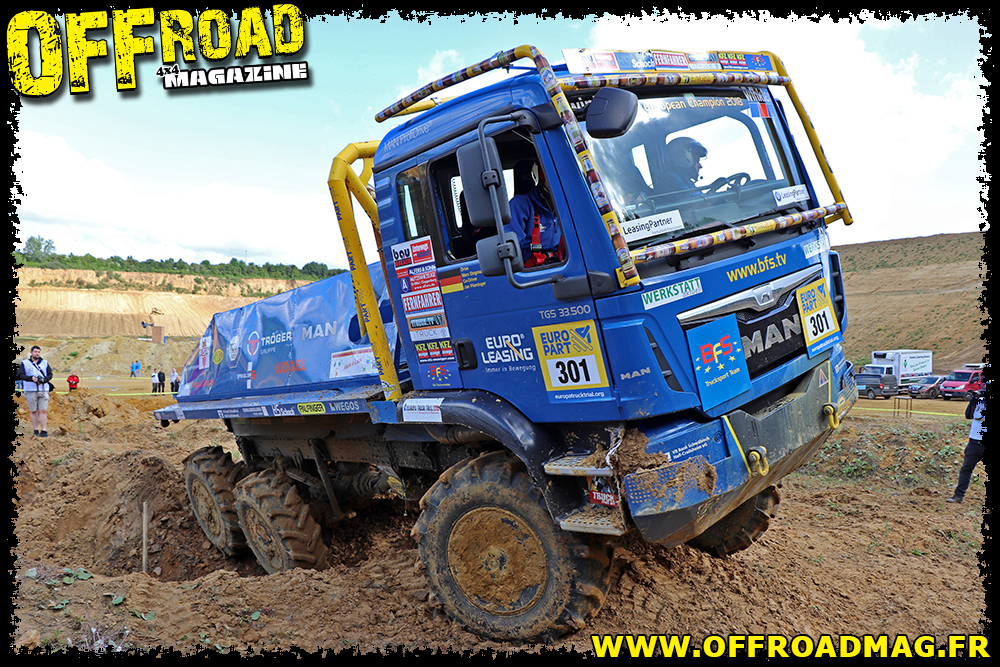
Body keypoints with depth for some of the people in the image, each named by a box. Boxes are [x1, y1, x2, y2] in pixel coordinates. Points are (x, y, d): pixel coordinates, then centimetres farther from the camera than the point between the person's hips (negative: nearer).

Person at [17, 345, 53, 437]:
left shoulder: (45, 363, 14)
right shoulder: (24, 363, 9)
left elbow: (50, 375, 9)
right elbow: (21, 375, -1)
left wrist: (44, 379, -11)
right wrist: (31, 378, -19)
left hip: (43, 390, 1)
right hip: (30, 391, -1)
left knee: (43, 411, -6)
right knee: (33, 411, 4)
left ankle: (43, 431, -6)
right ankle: (36, 430, 11)